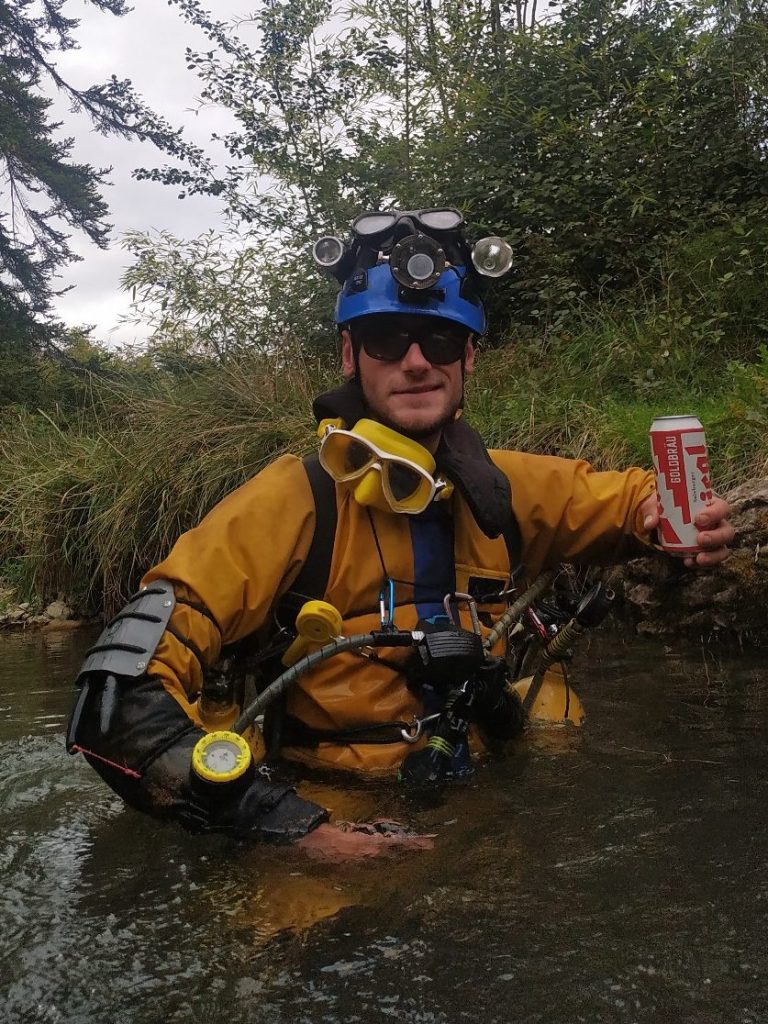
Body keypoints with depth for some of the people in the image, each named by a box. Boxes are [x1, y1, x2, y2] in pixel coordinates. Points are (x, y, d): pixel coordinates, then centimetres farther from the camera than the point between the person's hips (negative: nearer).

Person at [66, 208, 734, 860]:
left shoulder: (500, 487, -2)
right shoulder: (296, 501, -17)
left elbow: (623, 497, 19)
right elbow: (118, 702, -24)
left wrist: (670, 511, -6)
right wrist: (298, 828, -31)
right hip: (334, 812, -3)